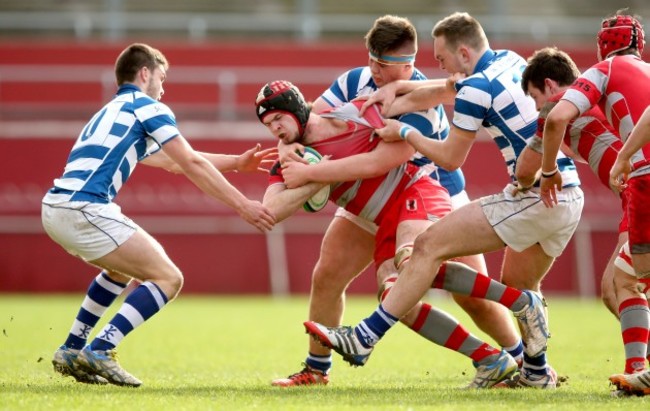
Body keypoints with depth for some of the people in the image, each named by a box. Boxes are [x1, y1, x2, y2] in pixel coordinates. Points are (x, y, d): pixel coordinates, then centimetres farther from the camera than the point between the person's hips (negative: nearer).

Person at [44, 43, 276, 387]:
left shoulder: (114, 112, 31)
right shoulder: (148, 107, 5)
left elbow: (174, 163, 38)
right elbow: (192, 166, -1)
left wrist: (237, 162, 39)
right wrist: (243, 206, 1)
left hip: (54, 209, 9)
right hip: (84, 209, -9)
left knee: (123, 268, 33)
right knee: (168, 278, -4)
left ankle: (72, 350, 25)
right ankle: (99, 352, -16)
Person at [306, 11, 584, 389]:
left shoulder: (477, 88, -10)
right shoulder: (511, 61, 15)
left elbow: (451, 158, -2)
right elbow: (444, 91, 30)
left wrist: (405, 133, 10)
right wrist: (397, 91, 25)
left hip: (535, 198, -9)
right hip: (571, 198, 9)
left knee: (430, 246, -6)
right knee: (518, 285, 28)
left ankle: (366, 336, -7)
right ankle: (536, 371, 35)